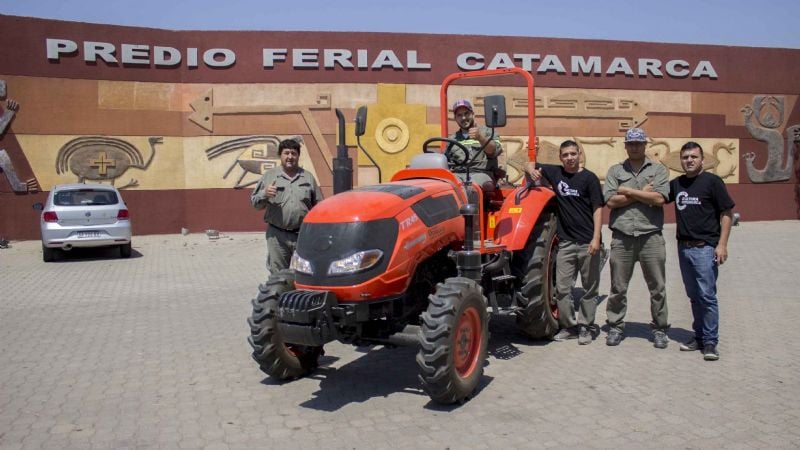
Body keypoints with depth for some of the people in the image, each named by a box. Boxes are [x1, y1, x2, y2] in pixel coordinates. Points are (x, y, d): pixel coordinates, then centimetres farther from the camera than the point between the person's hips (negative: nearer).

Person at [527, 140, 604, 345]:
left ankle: (585, 327, 17)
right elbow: (531, 165, 19)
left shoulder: (589, 177, -3)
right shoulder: (555, 172, 7)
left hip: (588, 242, -3)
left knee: (590, 288, 6)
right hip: (566, 241, 3)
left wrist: (596, 238, -15)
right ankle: (568, 326, 16)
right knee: (562, 288, 3)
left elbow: (598, 208, -6)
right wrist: (532, 171, -6)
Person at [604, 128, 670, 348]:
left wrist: (628, 191, -6)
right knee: (618, 287, 7)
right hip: (622, 237, 1)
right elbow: (610, 201, -5)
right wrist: (643, 193, -5)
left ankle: (660, 329, 19)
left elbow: (659, 198, -10)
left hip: (650, 237, -1)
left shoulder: (658, 170, 6)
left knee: (657, 287, 6)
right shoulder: (615, 171, 10)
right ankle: (615, 326, 19)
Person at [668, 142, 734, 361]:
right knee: (694, 296, 13)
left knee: (707, 296, -6)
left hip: (705, 247, -5)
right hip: (684, 247, 6)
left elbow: (727, 214, -5)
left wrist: (722, 244, -13)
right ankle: (699, 336, 22)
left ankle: (710, 342, 3)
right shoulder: (676, 184, 11)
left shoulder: (712, 181, -4)